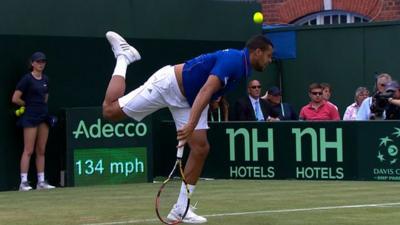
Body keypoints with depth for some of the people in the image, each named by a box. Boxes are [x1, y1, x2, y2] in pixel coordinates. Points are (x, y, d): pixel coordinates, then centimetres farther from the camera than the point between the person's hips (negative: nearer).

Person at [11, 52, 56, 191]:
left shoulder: (45, 79, 12)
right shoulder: (27, 79, -8)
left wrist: (41, 105, 11)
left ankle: (41, 181, 12)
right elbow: (15, 99, -10)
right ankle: (23, 182, -7)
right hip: (30, 117, -7)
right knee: (28, 151, -8)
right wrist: (28, 104, 1)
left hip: (43, 116, 7)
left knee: (41, 151, 8)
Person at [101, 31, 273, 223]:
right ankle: (123, 57, 15)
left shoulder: (243, 68, 5)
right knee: (110, 110, -9)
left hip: (188, 99, 9)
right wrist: (191, 125, -48)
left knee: (201, 148, -5)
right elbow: (205, 91, -38)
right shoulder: (232, 61, -27)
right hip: (168, 84, -9)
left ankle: (180, 209, -2)